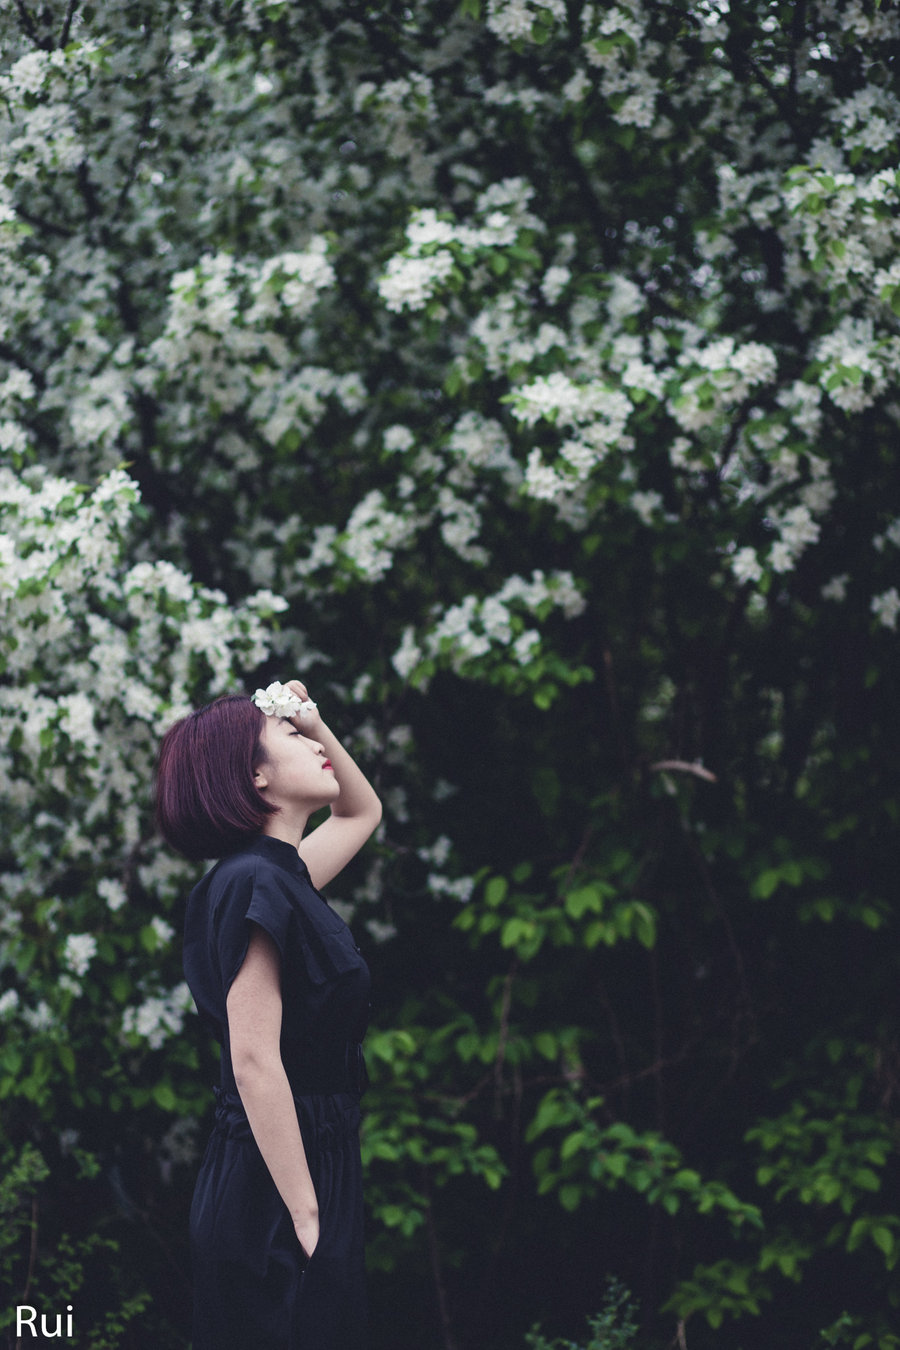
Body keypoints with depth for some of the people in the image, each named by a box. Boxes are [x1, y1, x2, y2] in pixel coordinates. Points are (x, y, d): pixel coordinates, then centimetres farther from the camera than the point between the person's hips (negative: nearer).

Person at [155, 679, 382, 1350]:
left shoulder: (280, 874, 13)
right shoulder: (254, 884, -15)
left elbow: (361, 811, 34)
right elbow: (254, 1060, -21)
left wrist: (317, 720, 18)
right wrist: (305, 1214, -22)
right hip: (276, 1193, -10)